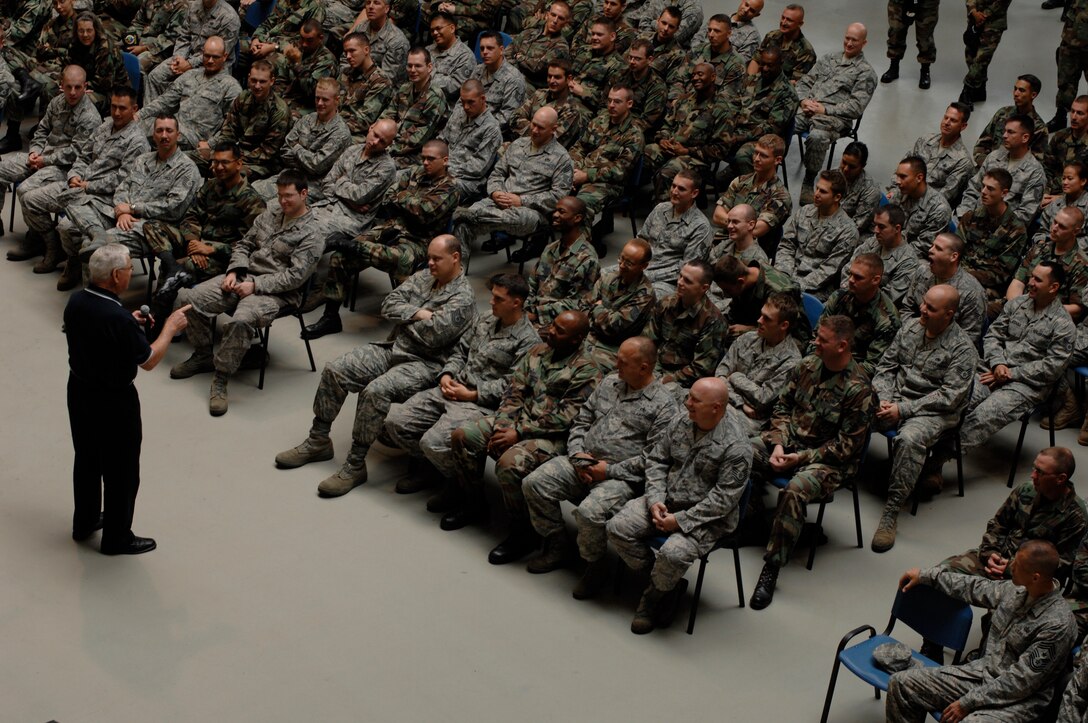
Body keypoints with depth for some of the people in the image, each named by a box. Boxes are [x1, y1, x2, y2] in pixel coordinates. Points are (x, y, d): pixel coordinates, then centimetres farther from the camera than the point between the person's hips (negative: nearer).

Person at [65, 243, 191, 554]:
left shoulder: (76, 302, -8)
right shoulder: (118, 319, -31)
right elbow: (149, 361, -18)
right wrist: (170, 327, -7)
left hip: (79, 390, 8)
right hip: (113, 401, -8)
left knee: (86, 459, 25)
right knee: (121, 472, 10)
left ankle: (85, 522, 42)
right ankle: (117, 538, 23)